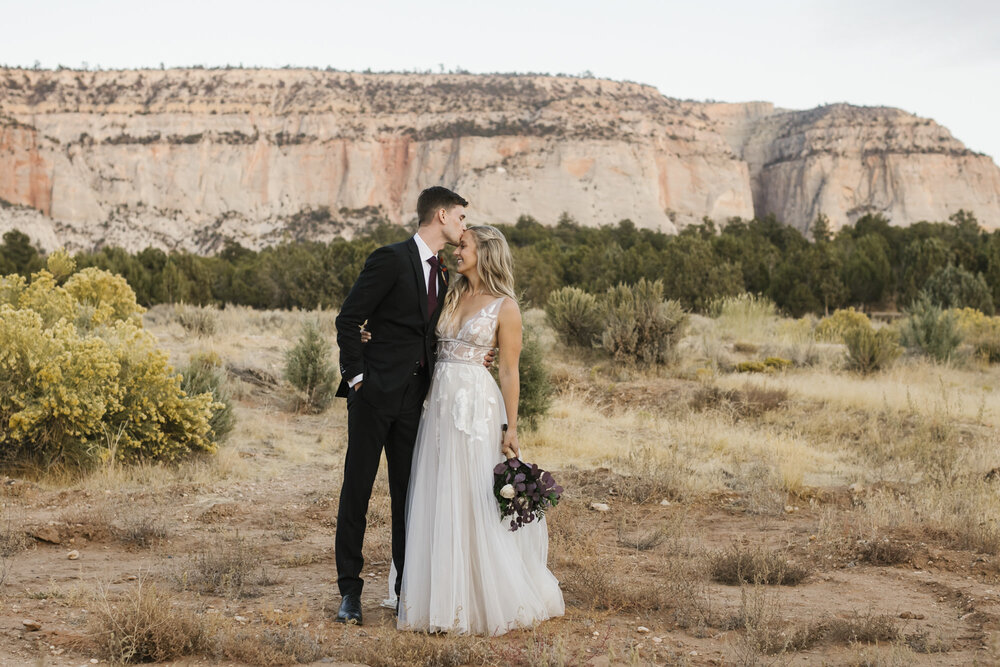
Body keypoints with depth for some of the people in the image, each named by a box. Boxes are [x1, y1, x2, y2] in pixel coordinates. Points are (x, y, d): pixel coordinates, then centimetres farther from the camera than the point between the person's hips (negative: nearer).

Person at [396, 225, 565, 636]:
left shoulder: (504, 307, -3)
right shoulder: (451, 297, 14)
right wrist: (375, 337, 1)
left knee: (480, 504, -3)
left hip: (477, 407, -6)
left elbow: (509, 372, -5)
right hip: (440, 405, 6)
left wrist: (511, 428, -9)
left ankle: (493, 601, 9)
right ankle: (446, 598, 14)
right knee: (439, 504, 6)